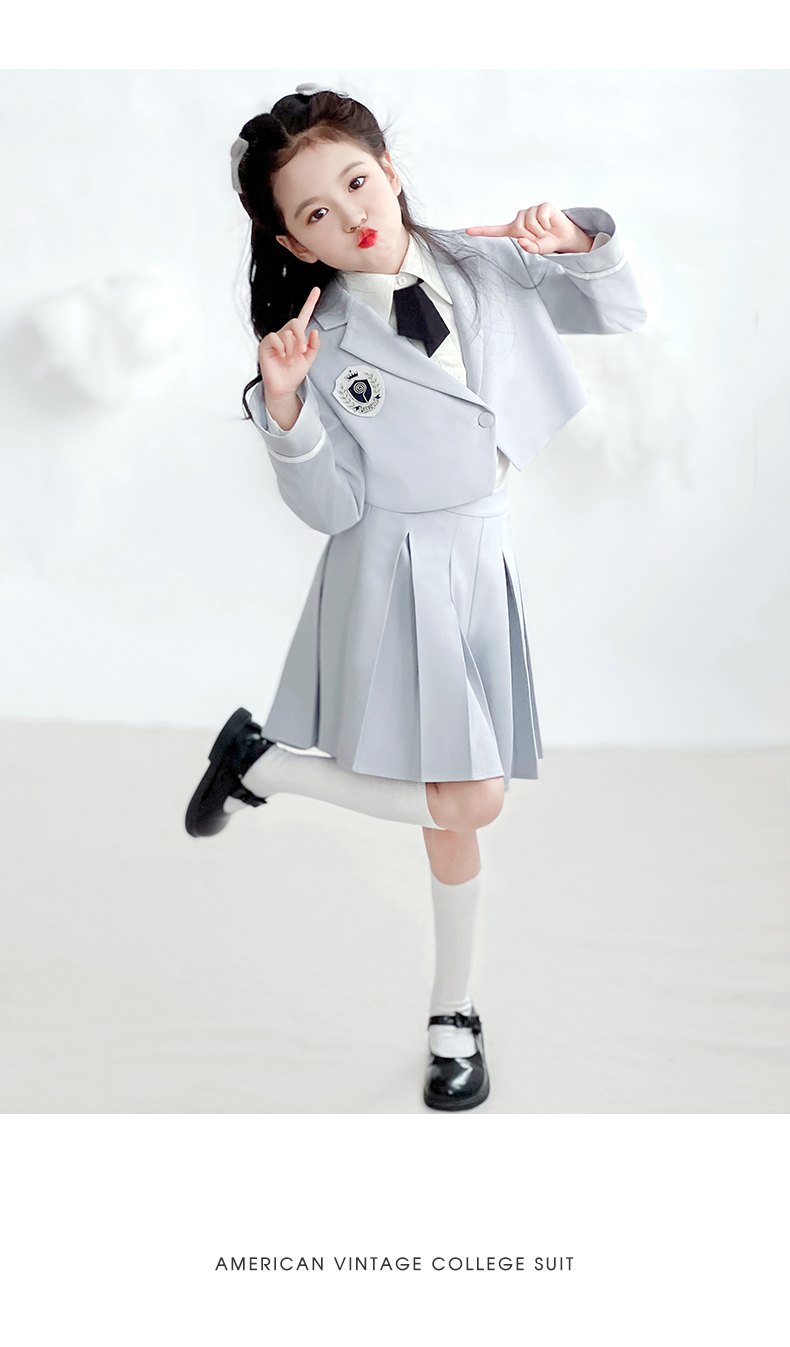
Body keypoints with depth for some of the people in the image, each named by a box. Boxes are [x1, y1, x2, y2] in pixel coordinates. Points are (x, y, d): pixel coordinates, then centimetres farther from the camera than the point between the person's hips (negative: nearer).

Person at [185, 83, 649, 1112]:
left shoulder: (483, 266, 0)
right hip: (395, 576, -4)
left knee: (458, 803, 12)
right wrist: (285, 411, -23)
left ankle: (454, 1017, 29)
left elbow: (623, 313, 8)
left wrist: (578, 243, -11)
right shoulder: (324, 343, -9)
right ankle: (258, 760, 9)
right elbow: (333, 509, -7)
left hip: (485, 563, 4)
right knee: (466, 802, -11)